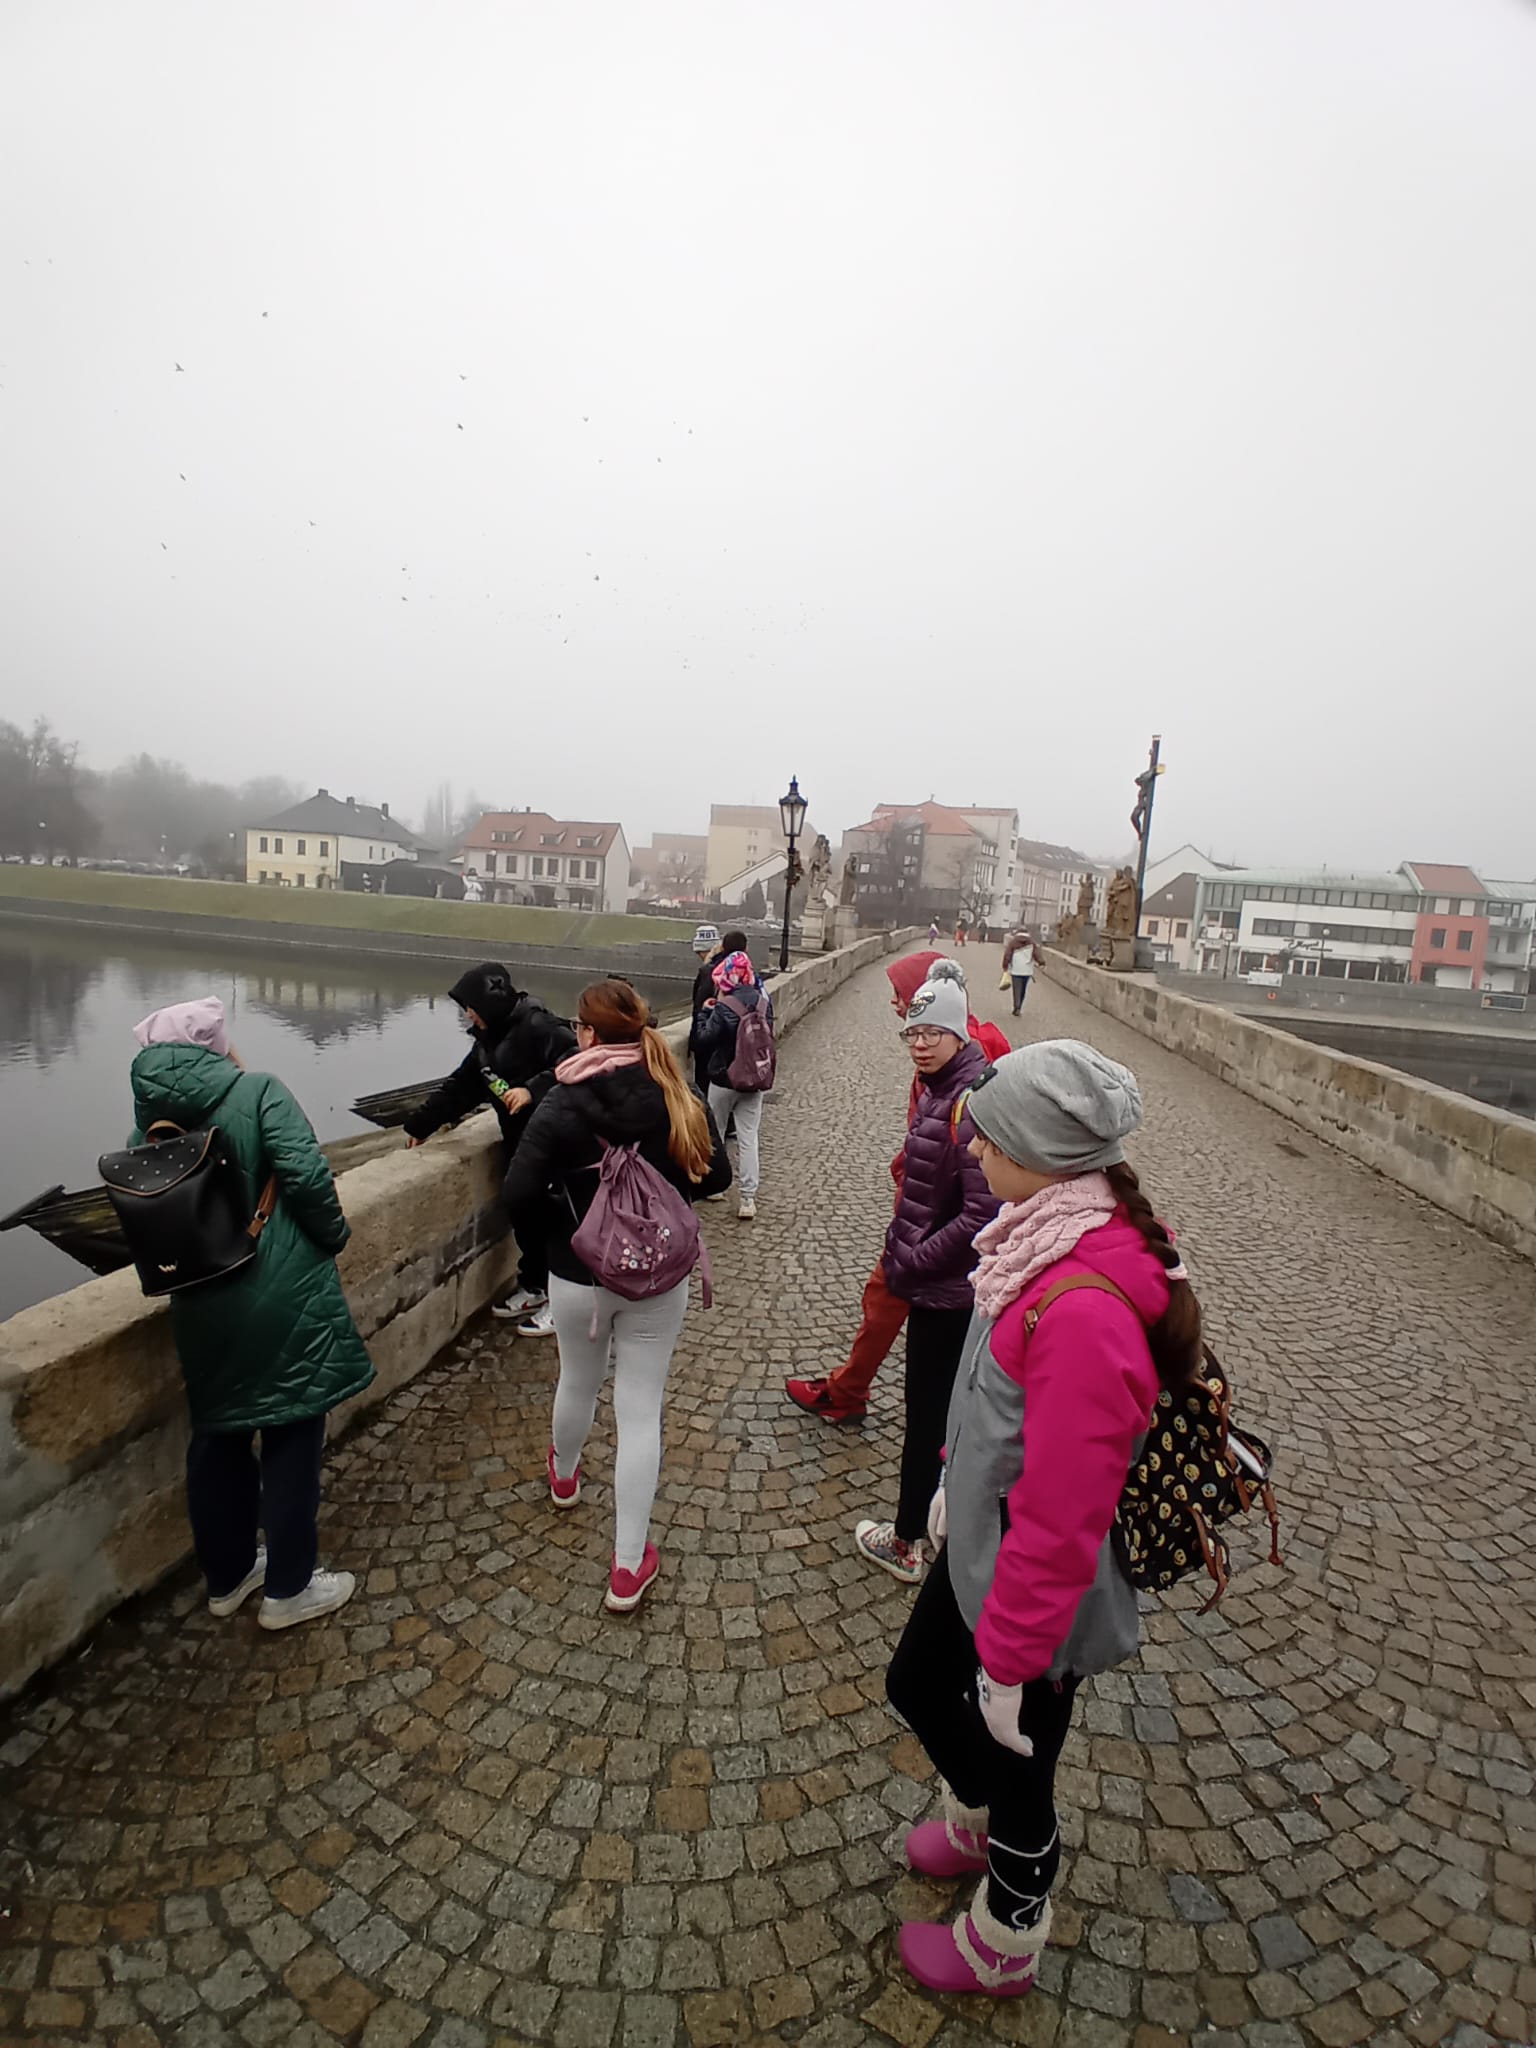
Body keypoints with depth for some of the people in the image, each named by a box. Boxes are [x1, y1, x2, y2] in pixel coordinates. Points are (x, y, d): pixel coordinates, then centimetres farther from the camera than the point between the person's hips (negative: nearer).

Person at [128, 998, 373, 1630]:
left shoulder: (147, 1125, 4)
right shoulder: (258, 1091, -12)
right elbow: (306, 1174, -23)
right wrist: (333, 1234, -7)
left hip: (202, 1311, 6)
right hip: (285, 1300, -6)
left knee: (217, 1439, 21)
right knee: (291, 1439, 10)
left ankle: (226, 1577, 40)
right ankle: (288, 1589, 25)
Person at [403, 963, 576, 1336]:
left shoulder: (537, 1025, -17)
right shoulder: (489, 1039, 13)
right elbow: (459, 1088, 20)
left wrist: (533, 1089, -32)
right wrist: (421, 1125, 22)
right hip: (520, 1141, 9)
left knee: (548, 1217, 1)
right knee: (524, 1214, 17)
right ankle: (533, 1287, 34)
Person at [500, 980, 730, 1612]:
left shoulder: (562, 1105, -18)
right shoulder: (679, 1100, -12)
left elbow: (517, 1197, -20)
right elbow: (715, 1175, -1)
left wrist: (565, 1193, 0)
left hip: (578, 1278, 0)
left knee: (578, 1382, 26)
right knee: (641, 1410, 9)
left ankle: (564, 1475, 57)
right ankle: (630, 1565, 16)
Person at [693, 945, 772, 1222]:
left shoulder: (724, 1009, -22)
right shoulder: (764, 1002, -4)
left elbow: (704, 1041, -14)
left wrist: (705, 1013, -2)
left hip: (723, 1080, -4)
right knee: (749, 1139, 5)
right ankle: (748, 1198, 3)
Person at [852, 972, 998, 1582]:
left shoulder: (971, 1103, -24)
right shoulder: (940, 1092, 5)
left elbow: (982, 1214, -27)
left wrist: (911, 1262, -19)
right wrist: (904, 1252, 11)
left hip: (947, 1289, -9)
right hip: (942, 1282, 9)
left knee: (926, 1414, 7)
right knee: (950, 1406, 24)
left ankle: (905, 1543, 24)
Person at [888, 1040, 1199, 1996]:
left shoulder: (1086, 1311, -38)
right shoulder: (1058, 1237, -9)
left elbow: (1060, 1522, -30)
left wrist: (1010, 1658, -16)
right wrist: (956, 1481, 19)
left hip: (1033, 1592, -8)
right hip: (979, 1545, 8)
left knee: (1016, 1767, 19)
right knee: (916, 1682, 29)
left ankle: (1003, 1950, 51)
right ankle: (976, 1822, 60)